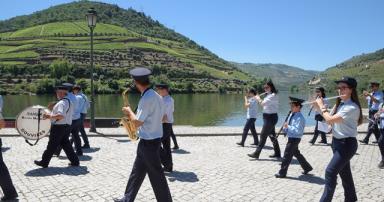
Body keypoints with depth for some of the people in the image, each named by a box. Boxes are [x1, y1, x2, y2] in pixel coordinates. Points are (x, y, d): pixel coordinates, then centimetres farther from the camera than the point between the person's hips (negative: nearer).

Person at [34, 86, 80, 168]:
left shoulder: (62, 103, -18)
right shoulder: (68, 101, 14)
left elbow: (61, 115, -31)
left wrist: (49, 116, -23)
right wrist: (52, 114, 21)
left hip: (59, 127, -9)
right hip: (67, 126, 10)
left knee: (52, 146, 3)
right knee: (65, 144, 14)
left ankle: (44, 162, 16)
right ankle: (75, 161, 13)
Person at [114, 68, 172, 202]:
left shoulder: (147, 98, -23)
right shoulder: (156, 96, 7)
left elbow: (137, 122, -23)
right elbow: (161, 117, 15)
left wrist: (129, 111, -5)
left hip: (149, 142, -10)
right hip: (154, 139, 10)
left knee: (156, 175, 2)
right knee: (137, 171, 19)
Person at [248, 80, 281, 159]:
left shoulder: (273, 95, -17)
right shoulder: (269, 95, 13)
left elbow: (263, 103, -26)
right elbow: (264, 104, 16)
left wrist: (258, 99, -9)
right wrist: (259, 99, 3)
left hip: (271, 118, -10)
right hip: (268, 117, 10)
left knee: (263, 135, -7)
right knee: (272, 136, 15)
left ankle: (256, 154, -2)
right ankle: (277, 153, 23)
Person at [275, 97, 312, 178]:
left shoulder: (300, 118, -21)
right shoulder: (292, 114, 6)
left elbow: (298, 130, -27)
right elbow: (289, 125, 18)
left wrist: (288, 127, -28)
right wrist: (285, 129, -1)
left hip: (295, 139, -10)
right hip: (291, 138, 10)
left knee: (287, 155, -4)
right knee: (297, 154, 22)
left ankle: (282, 173, 7)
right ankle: (307, 167, 39)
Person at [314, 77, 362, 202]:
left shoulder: (352, 107, -22)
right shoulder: (340, 104, 6)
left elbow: (331, 119, -28)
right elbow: (330, 120, 9)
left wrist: (322, 106, -13)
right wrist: (319, 107, -1)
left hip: (347, 144, -9)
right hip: (337, 142, 9)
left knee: (330, 172, -12)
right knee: (344, 172, 20)